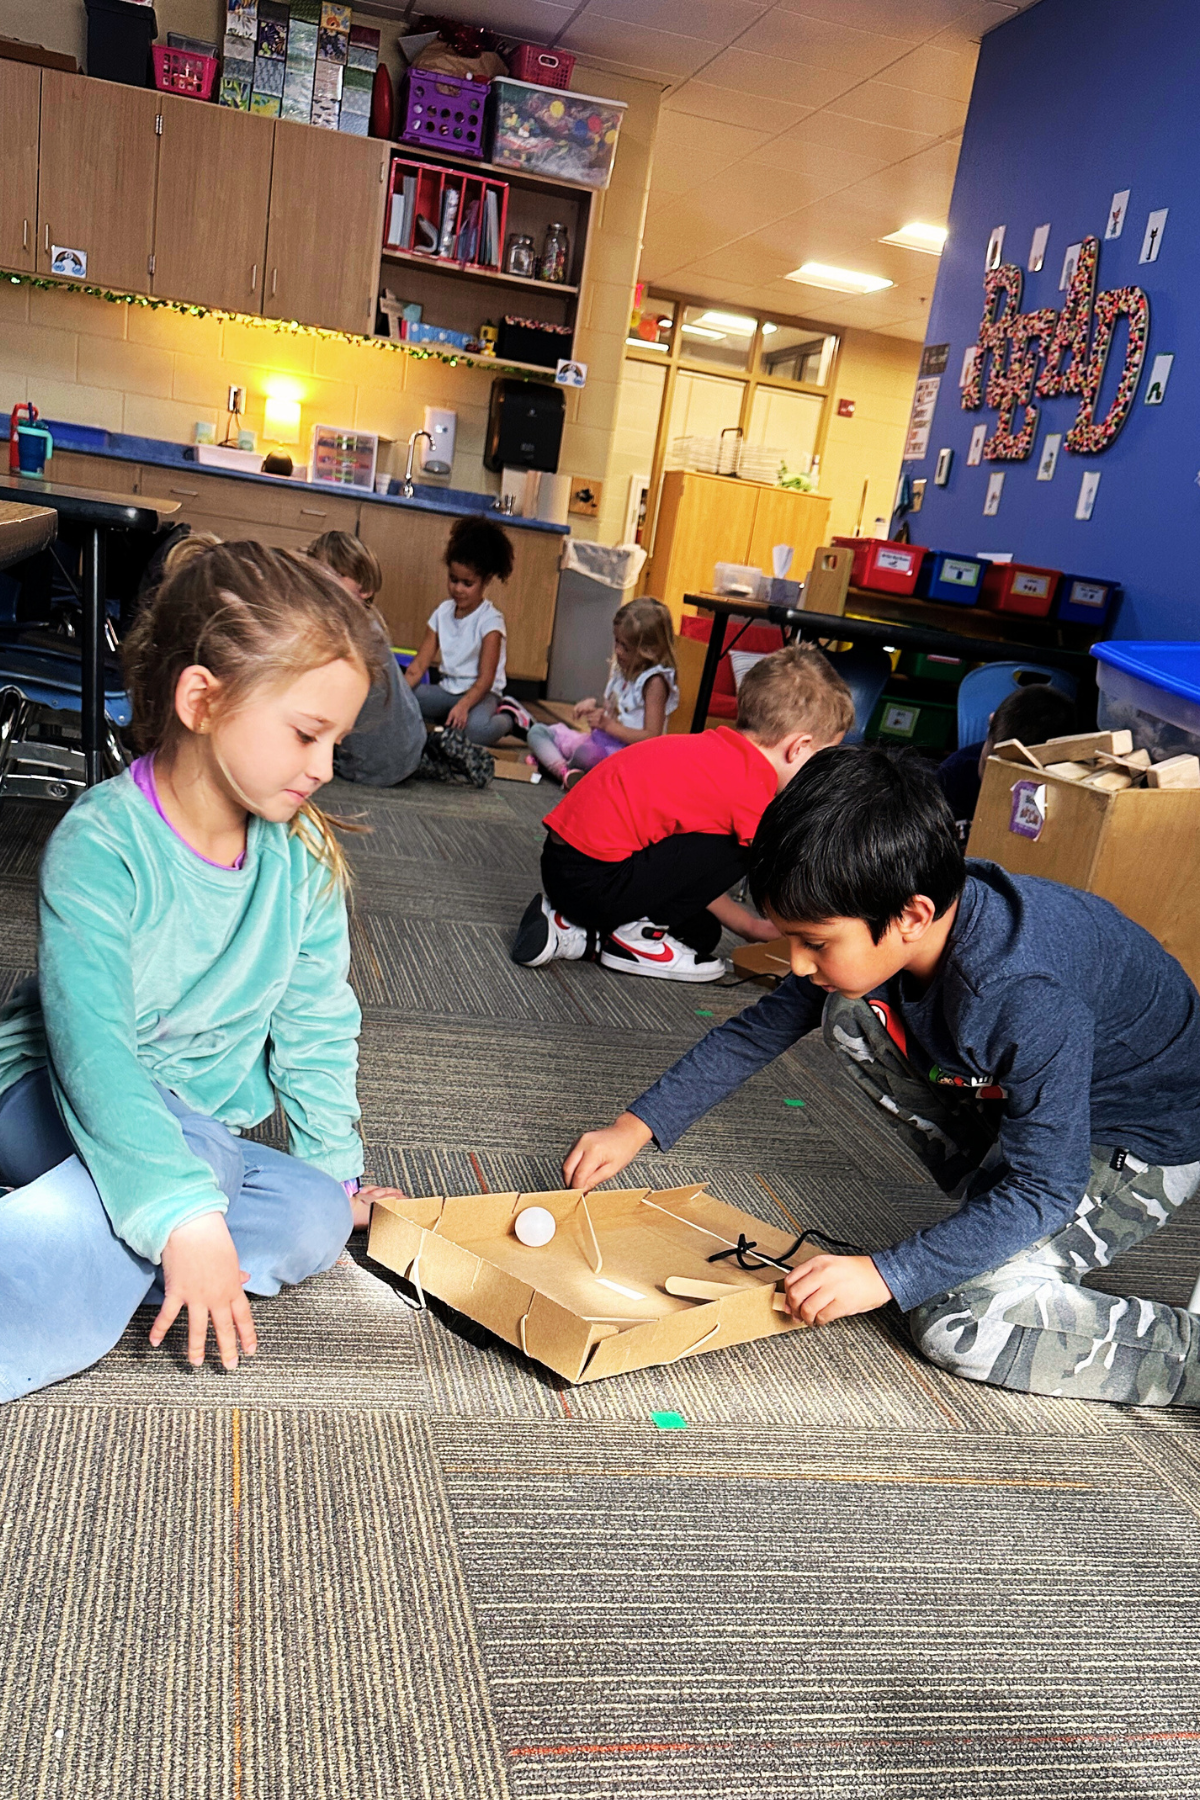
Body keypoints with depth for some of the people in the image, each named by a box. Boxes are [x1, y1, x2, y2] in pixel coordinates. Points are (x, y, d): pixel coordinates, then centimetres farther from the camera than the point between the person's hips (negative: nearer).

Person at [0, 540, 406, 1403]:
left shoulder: (304, 854, -6)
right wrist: (183, 1213, -40)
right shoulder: (102, 842, -23)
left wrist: (334, 1167, 4)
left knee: (316, 1219, -21)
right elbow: (92, 1042, -33)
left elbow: (315, 1024, 3)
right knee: (188, 1150, -36)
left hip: (203, 1127, 6)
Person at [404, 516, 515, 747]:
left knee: (476, 728, -38)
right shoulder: (442, 612, 5)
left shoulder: (490, 620, -11)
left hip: (480, 693, -5)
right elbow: (419, 664, 3)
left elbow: (485, 678, -17)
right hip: (447, 690, 5)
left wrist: (463, 705, -35)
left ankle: (509, 719, -6)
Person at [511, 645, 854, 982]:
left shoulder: (713, 749, 14)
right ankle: (635, 936, -1)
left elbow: (694, 869, 22)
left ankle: (573, 931, 13)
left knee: (702, 934, 18)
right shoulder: (752, 786, -14)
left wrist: (754, 929, 24)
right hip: (594, 878, -10)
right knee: (735, 848, -11)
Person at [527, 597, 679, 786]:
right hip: (600, 739, 10)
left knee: (586, 754, -40)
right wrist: (594, 704, 4)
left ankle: (552, 761, -6)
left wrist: (608, 724, -22)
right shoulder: (621, 668, 10)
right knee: (537, 731, 5)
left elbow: (651, 736, -21)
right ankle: (567, 772, -21)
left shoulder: (654, 681, -16)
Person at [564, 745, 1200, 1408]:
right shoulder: (877, 928, -16)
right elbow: (761, 1028, -3)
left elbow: (1047, 1188, -29)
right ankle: (992, 1204, 3)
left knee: (958, 1323, -22)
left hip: (1143, 1146, -7)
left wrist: (884, 1273, -30)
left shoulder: (1034, 1007, -38)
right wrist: (637, 1127, -5)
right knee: (849, 1015, -7)